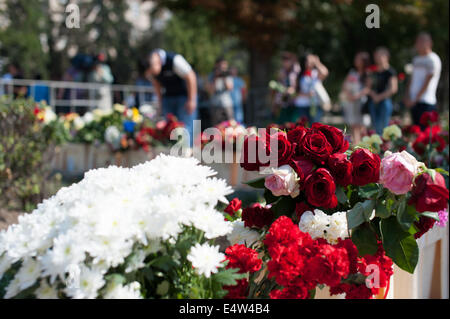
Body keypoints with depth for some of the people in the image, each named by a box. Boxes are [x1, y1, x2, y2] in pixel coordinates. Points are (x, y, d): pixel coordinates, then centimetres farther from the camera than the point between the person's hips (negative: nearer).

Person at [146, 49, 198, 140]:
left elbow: (191, 77, -21)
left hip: (185, 95, -5)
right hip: (168, 96, 5)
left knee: (185, 128, -13)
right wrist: (160, 100, 10)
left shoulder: (174, 60, -30)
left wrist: (191, 100, -16)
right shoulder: (150, 65, -12)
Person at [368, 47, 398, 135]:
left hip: (385, 101, -6)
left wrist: (380, 97, -12)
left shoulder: (390, 71, -4)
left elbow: (393, 88, -11)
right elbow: (369, 86, 15)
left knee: (382, 128, -11)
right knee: (376, 127, 7)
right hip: (373, 102, 6)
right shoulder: (374, 71, 13)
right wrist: (373, 94, -5)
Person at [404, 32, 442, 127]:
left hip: (426, 103, -8)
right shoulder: (416, 60, 18)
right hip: (413, 102, 8)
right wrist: (407, 97, 7)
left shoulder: (433, 59, -6)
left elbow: (427, 82, -11)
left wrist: (416, 99, -13)